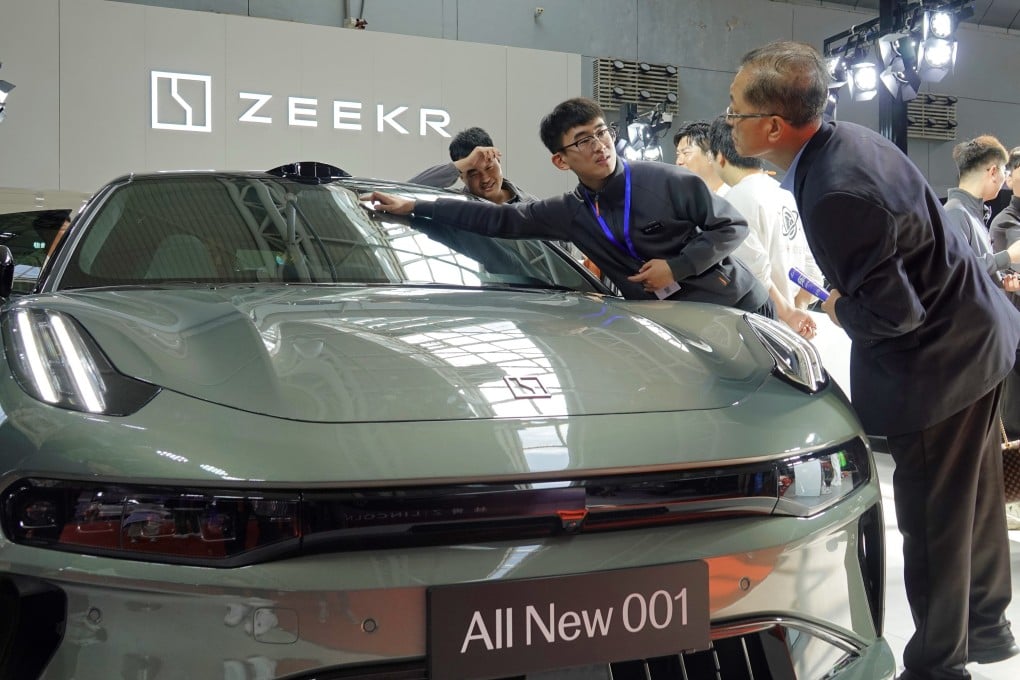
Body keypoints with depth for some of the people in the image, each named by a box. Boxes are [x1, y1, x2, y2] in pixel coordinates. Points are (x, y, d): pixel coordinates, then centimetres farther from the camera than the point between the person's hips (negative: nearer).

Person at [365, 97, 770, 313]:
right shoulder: (571, 212, -2)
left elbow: (732, 226, -7)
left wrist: (677, 266, -20)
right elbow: (500, 219, -2)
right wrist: (414, 207, -5)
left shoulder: (668, 182, -14)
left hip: (737, 308, -3)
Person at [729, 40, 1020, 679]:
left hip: (938, 363, -10)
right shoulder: (848, 139, -1)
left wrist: (841, 310, -8)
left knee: (933, 521, 5)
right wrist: (847, 298, 9)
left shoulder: (836, 196, -31)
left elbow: (895, 311, -26)